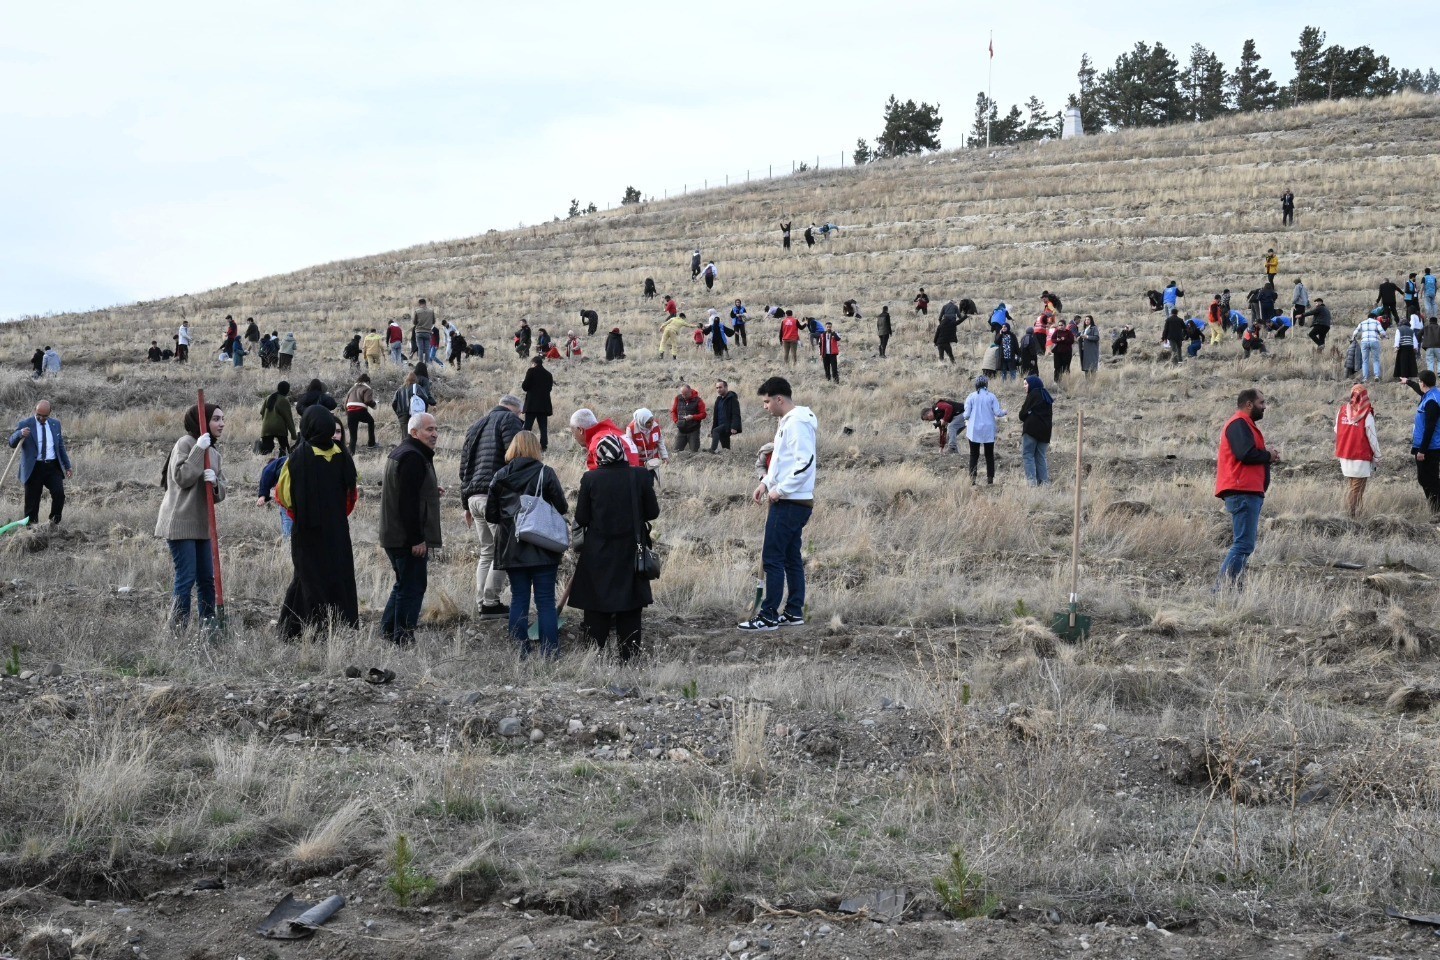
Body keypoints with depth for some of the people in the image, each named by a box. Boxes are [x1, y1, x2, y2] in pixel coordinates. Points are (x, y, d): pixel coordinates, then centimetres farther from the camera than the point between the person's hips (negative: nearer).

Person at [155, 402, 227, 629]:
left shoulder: (214, 451, 15)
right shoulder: (186, 443, -8)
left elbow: (221, 492, 11)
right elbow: (182, 478, -18)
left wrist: (215, 482, -12)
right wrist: (199, 449, -20)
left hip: (201, 524, 8)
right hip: (180, 523, -8)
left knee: (207, 578, 9)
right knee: (186, 577, -10)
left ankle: (209, 625, 16)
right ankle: (178, 627, -6)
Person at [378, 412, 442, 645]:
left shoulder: (400, 452, 17)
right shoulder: (413, 457, -18)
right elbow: (408, 501, -24)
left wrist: (432, 491, 16)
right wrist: (417, 539, -23)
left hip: (394, 536, 11)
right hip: (408, 538, -11)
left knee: (404, 583, 20)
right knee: (412, 587, -5)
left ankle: (388, 630, 26)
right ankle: (403, 637, -3)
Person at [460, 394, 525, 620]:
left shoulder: (476, 426, 25)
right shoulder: (510, 420, 0)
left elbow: (464, 465, 25)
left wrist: (467, 504, 27)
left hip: (474, 497, 8)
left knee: (487, 551, 15)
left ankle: (482, 602, 11)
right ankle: (490, 603, -7)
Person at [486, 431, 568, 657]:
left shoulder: (500, 476, 2)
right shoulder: (546, 474, -7)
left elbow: (490, 515, 4)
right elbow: (562, 509, -7)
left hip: (511, 550, 3)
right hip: (543, 551, -3)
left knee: (518, 599, 9)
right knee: (546, 601, 0)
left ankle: (519, 651, 7)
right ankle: (549, 652, -3)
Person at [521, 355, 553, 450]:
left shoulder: (531, 371, -4)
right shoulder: (548, 374, 11)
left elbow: (525, 386, -7)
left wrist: (523, 383, 14)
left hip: (532, 404, -5)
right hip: (544, 404, 5)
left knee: (527, 425, -4)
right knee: (543, 426, 7)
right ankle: (544, 446, 2)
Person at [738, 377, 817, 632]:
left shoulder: (798, 424, -17)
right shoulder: (787, 421, 15)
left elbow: (806, 463, -24)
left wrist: (779, 490, -19)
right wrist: (766, 483, 13)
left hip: (790, 503, -10)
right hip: (792, 502, 10)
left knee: (772, 558, -8)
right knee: (791, 558, 13)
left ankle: (769, 616, -6)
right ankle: (794, 612, 17)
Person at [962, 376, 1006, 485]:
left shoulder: (971, 397, -5)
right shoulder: (992, 397, -5)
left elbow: (966, 414, -5)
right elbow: (998, 412, -6)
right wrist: (1004, 412, 16)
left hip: (974, 430, -1)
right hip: (989, 430, 1)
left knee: (974, 455, 3)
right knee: (989, 455, 12)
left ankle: (972, 478, -6)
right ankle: (990, 478, 9)